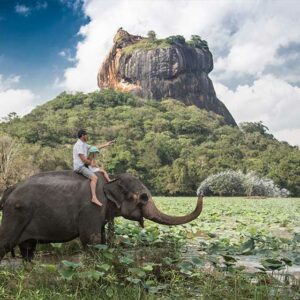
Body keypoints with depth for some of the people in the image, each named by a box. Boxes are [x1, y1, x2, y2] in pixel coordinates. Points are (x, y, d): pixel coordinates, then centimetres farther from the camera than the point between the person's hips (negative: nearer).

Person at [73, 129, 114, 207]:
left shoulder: (83, 144, 17)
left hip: (83, 166, 11)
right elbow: (84, 160, -20)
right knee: (94, 178, -26)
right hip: (80, 167, -11)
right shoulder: (79, 145, -16)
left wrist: (106, 144, 27)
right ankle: (94, 197, -34)